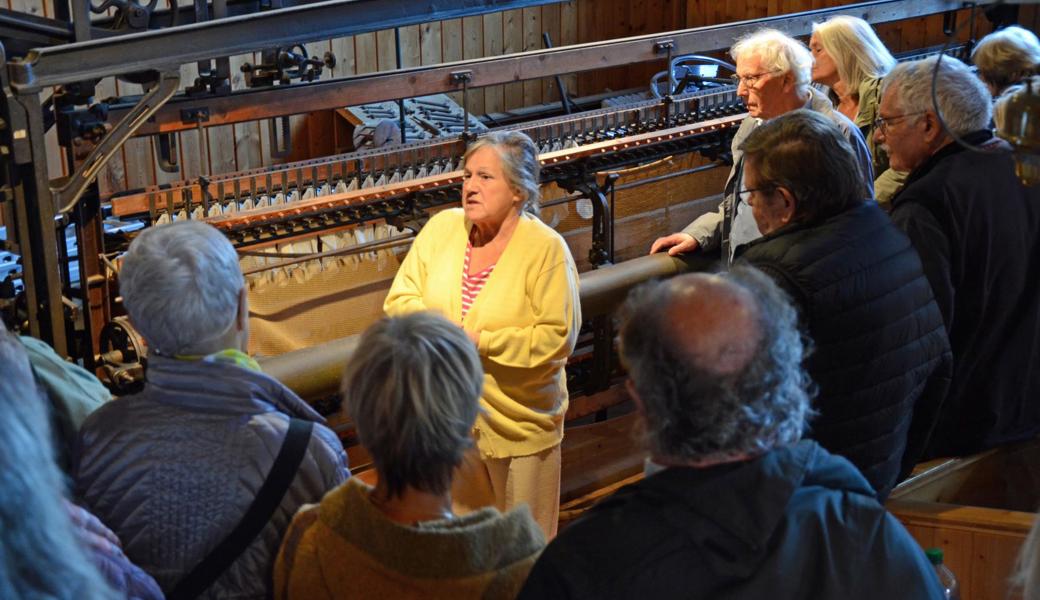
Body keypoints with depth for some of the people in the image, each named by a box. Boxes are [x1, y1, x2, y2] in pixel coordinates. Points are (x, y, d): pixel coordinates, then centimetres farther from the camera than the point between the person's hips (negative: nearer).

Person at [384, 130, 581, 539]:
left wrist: (482, 343, -22)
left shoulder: (546, 248, -15)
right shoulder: (442, 227, -1)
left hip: (519, 423, -4)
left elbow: (558, 338, -19)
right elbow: (400, 299, 3)